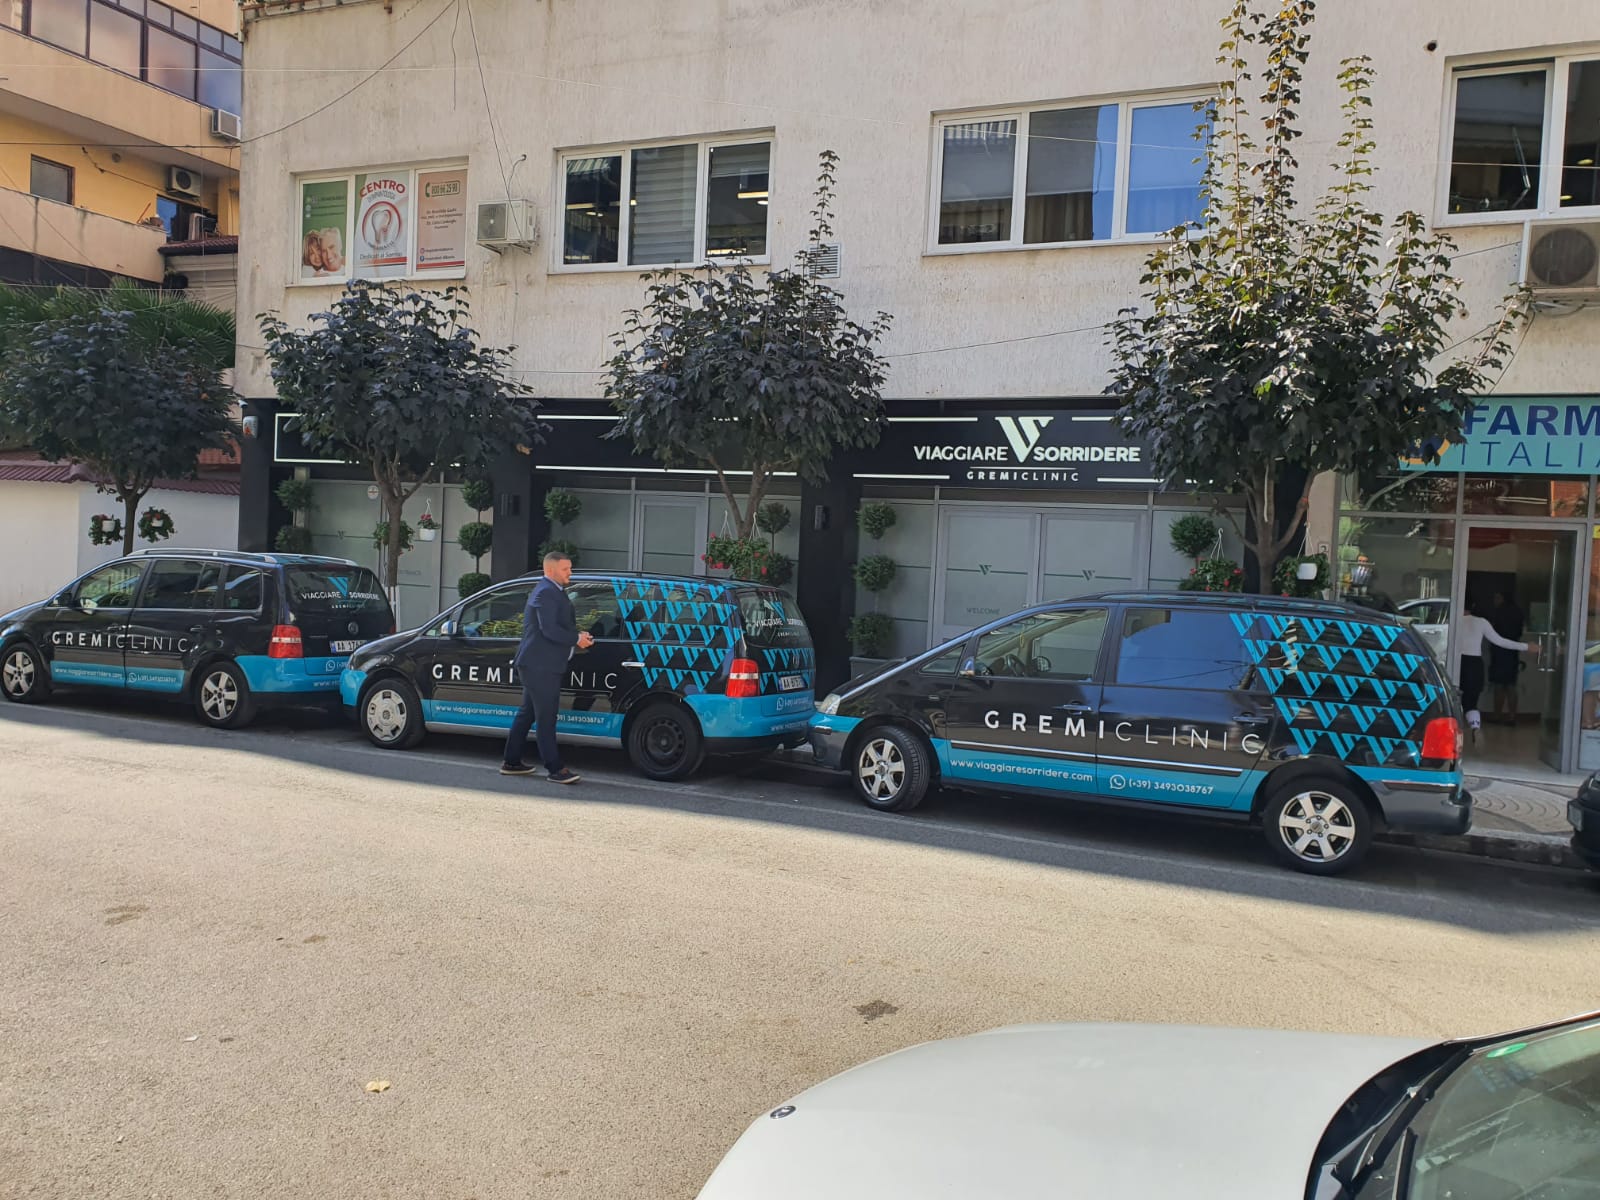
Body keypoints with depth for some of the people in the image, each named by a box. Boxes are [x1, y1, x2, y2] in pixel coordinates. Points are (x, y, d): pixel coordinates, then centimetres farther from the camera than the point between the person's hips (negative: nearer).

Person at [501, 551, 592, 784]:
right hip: (540, 666, -11)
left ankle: (512, 762, 25)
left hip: (538, 665, 11)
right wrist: (576, 639, -14)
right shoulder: (546, 592, -15)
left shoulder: (553, 591, 19)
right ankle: (555, 769, -6)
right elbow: (548, 629, -24)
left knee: (527, 713, 16)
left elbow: (559, 626, 23)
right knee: (546, 717, -8)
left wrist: (578, 638, 7)